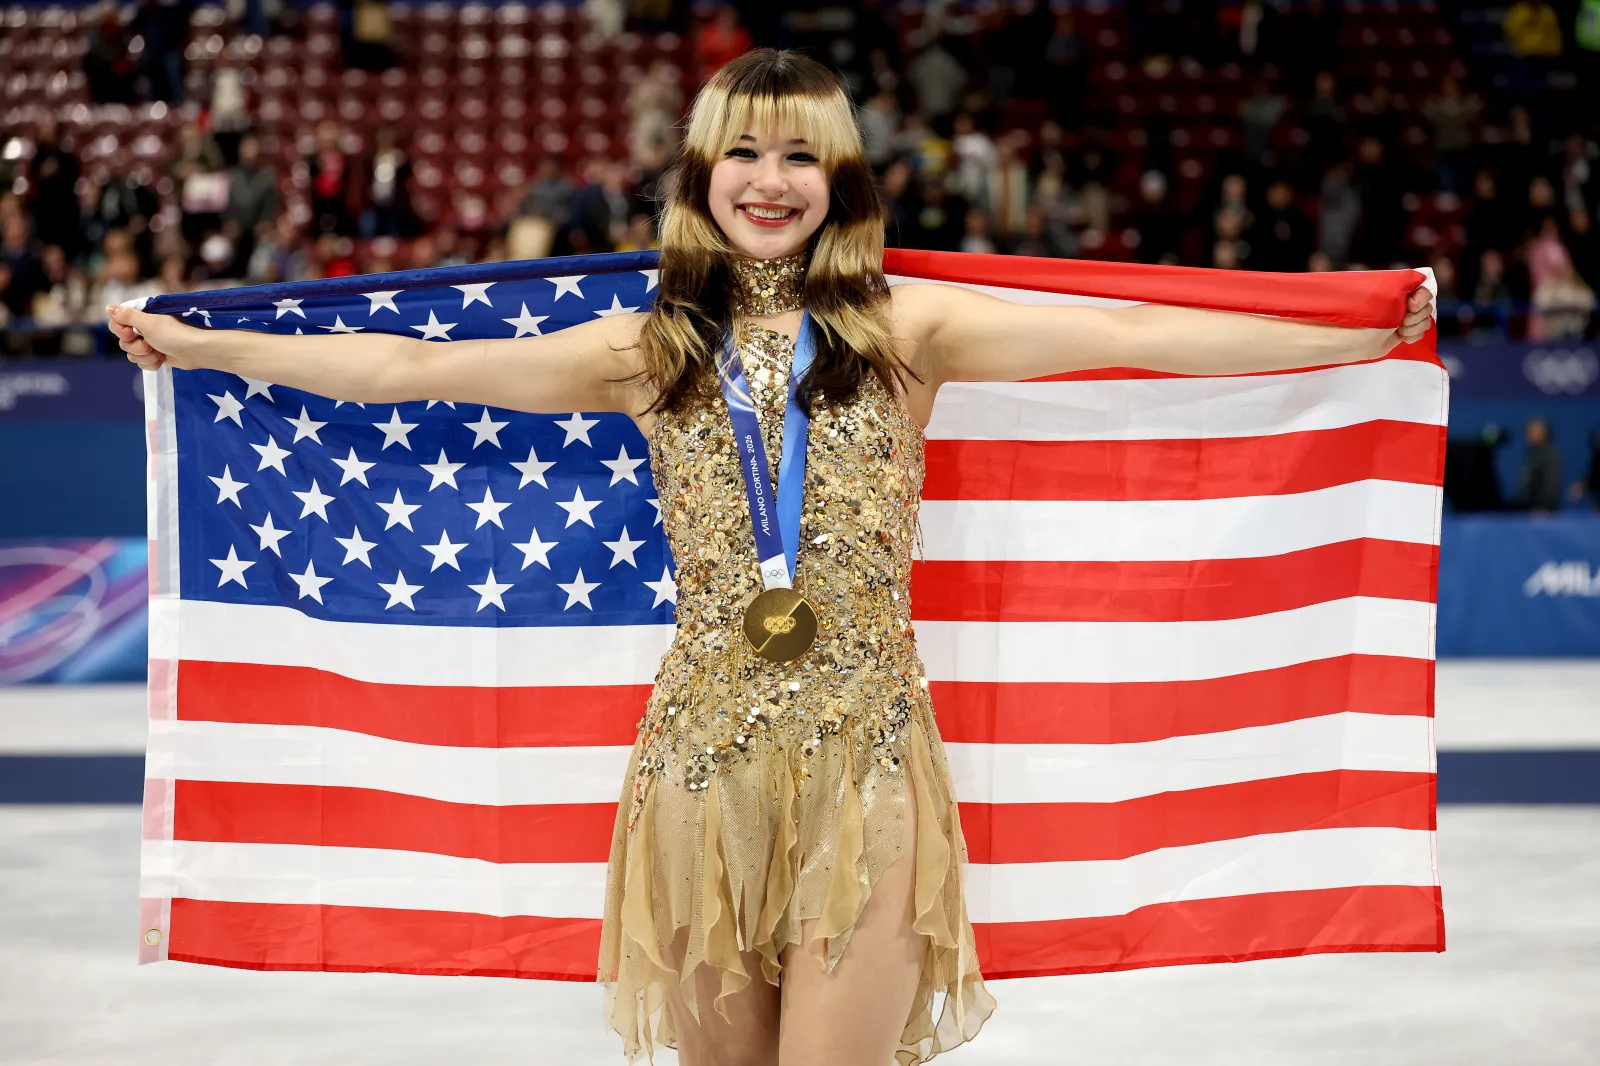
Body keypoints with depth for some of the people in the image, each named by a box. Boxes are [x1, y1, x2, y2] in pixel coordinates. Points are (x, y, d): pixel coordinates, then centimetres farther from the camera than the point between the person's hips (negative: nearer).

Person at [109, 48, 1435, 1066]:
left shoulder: (905, 327, 1)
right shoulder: (649, 349, 6)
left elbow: (1127, 332, -5)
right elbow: (415, 367, 8)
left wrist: (1360, 336, -11)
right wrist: (204, 346, 8)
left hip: (865, 754, -2)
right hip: (708, 747, 2)